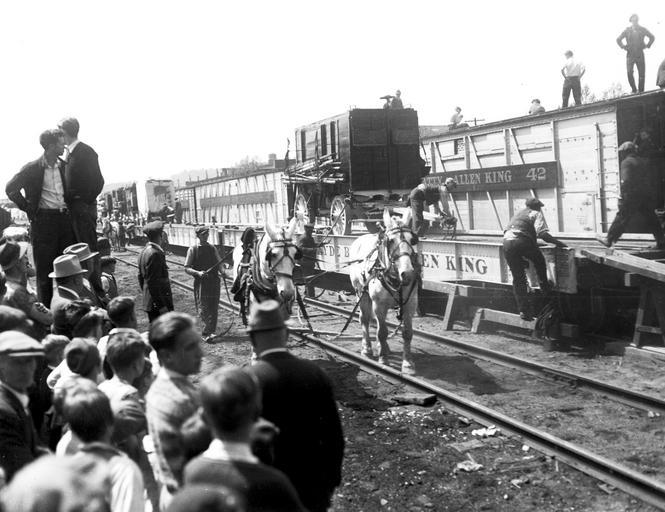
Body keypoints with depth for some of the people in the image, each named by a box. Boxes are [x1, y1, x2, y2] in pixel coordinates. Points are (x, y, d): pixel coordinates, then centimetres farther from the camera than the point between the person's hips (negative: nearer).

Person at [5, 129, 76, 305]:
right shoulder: (32, 169, -7)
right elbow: (11, 188, -10)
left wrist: (67, 207, 11)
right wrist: (28, 208, -8)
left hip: (64, 218, 5)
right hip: (43, 220, -5)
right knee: (44, 268, 0)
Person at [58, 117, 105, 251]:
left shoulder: (86, 151, -10)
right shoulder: (69, 152, 15)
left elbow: (98, 180, -13)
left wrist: (87, 200, -12)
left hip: (84, 206, -8)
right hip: (72, 206, 8)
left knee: (88, 244, -7)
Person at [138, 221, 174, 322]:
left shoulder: (144, 252, 11)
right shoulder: (155, 254, -19)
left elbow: (141, 277, 19)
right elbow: (153, 282, -22)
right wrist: (161, 305, -19)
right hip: (158, 302, -10)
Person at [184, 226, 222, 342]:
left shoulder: (212, 248, 10)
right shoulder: (193, 249, -1)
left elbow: (218, 263, 15)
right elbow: (187, 269, -3)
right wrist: (198, 273, -20)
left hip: (214, 281, 4)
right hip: (200, 282, -4)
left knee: (213, 308, 2)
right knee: (203, 309, -7)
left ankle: (208, 333, 7)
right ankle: (208, 332, -5)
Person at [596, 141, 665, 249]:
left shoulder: (626, 162, -8)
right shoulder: (641, 161, 16)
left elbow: (626, 180, -17)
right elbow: (645, 177, 17)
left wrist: (623, 196, -16)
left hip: (633, 195, -7)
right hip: (645, 194, 7)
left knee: (622, 218, -2)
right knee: (651, 218, 11)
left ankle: (609, 240, 4)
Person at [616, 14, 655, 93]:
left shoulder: (642, 30, 4)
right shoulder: (627, 31, 2)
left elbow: (652, 37, 16)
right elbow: (618, 39, 14)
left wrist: (647, 45, 7)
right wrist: (623, 47, 5)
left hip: (640, 55, 1)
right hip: (630, 55, -1)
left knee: (641, 74, -1)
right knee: (629, 72, -16)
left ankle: (641, 91, 7)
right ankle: (633, 89, 0)